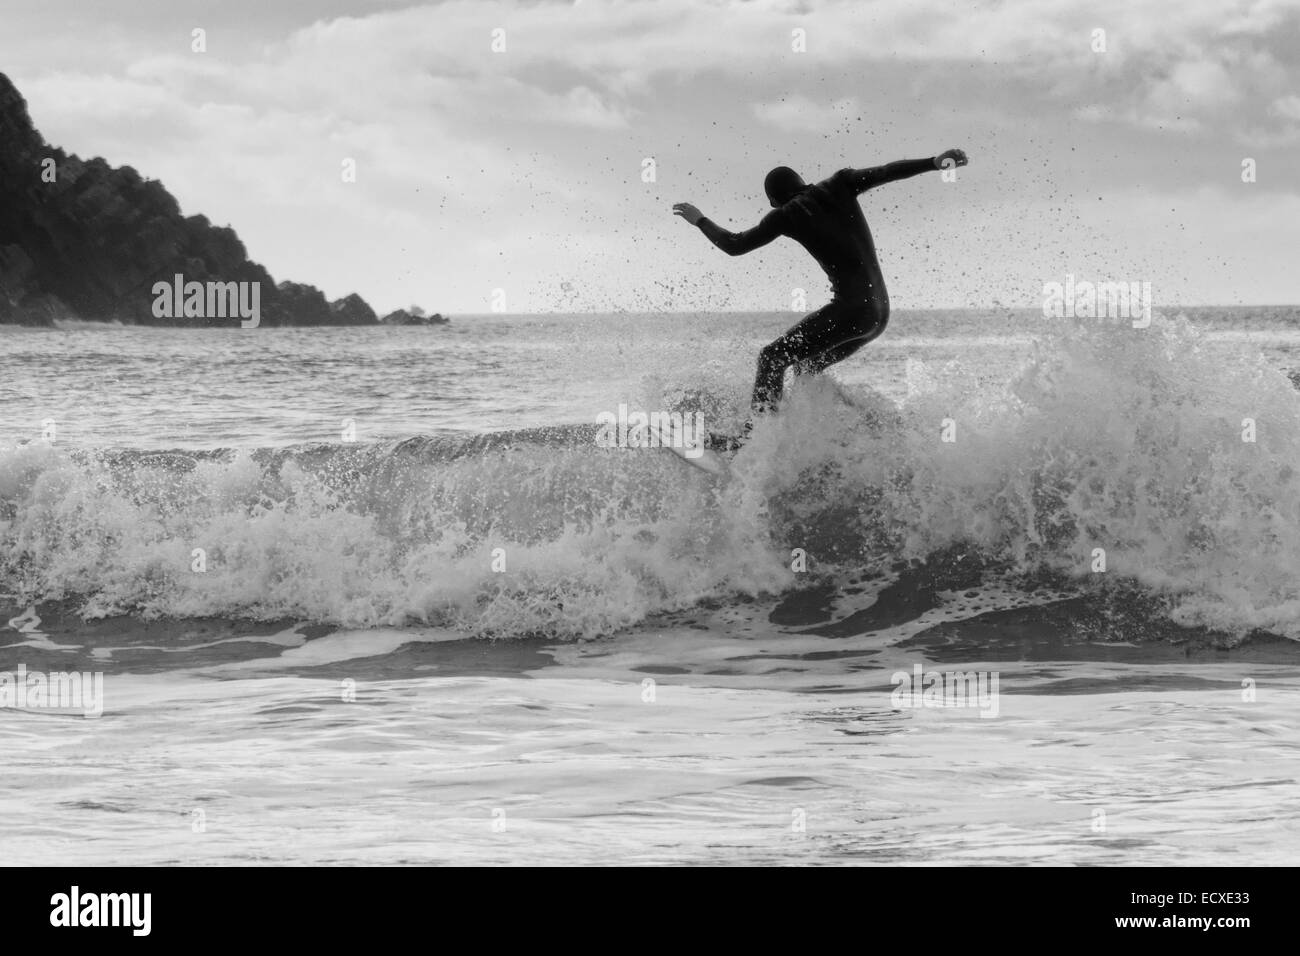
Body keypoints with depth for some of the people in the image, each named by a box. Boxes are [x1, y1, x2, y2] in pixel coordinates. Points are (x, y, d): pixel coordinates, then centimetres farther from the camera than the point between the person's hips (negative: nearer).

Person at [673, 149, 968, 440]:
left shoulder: (786, 215, 0)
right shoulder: (838, 187, 11)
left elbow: (734, 245, 5)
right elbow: (887, 172, 3)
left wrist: (699, 220, 19)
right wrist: (935, 162, 6)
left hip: (849, 309, -7)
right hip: (881, 312, 7)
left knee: (773, 357, 0)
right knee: (806, 366, 22)